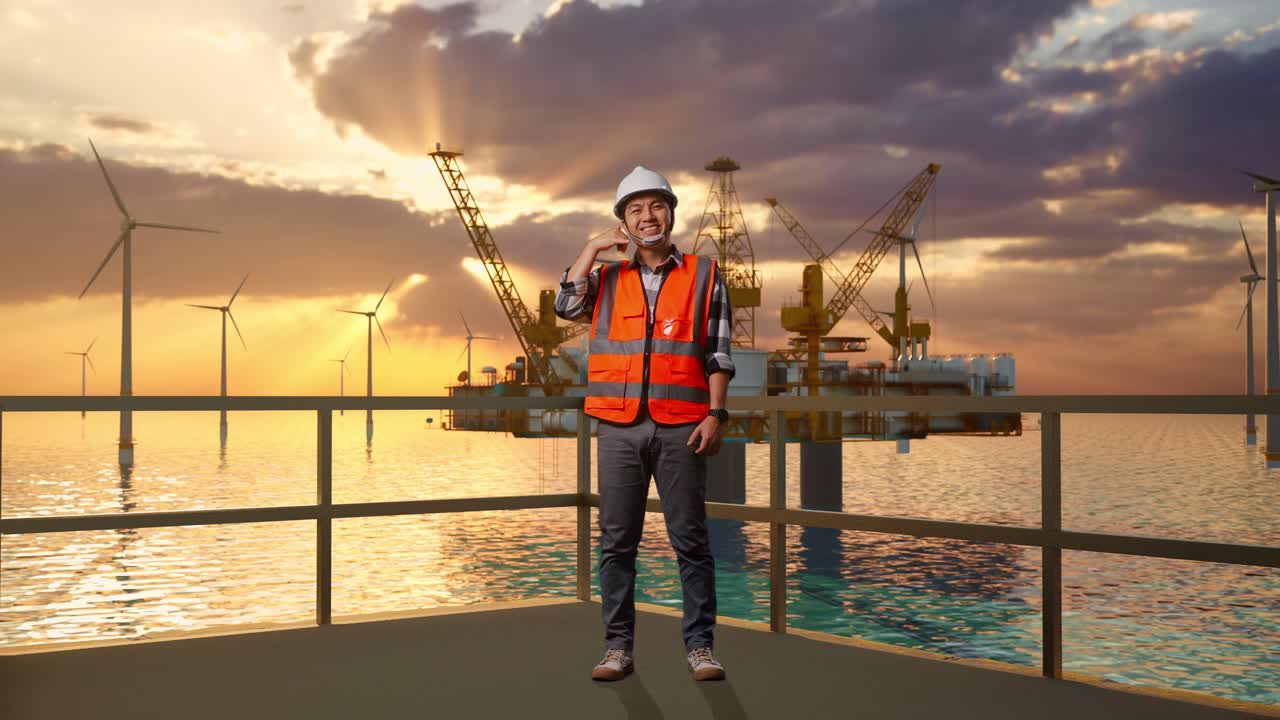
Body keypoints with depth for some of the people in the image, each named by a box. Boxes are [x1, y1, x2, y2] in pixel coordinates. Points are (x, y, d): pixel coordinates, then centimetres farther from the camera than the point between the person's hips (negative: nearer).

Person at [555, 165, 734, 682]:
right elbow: (566, 306, -4)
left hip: (681, 427, -2)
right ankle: (618, 647, 12)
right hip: (619, 427, 2)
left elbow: (718, 354, 5)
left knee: (690, 540, 1)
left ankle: (700, 645, 9)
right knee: (617, 542, 4)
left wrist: (715, 414, -5)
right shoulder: (607, 279, 15)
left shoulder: (704, 277, 9)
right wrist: (593, 248, 0)